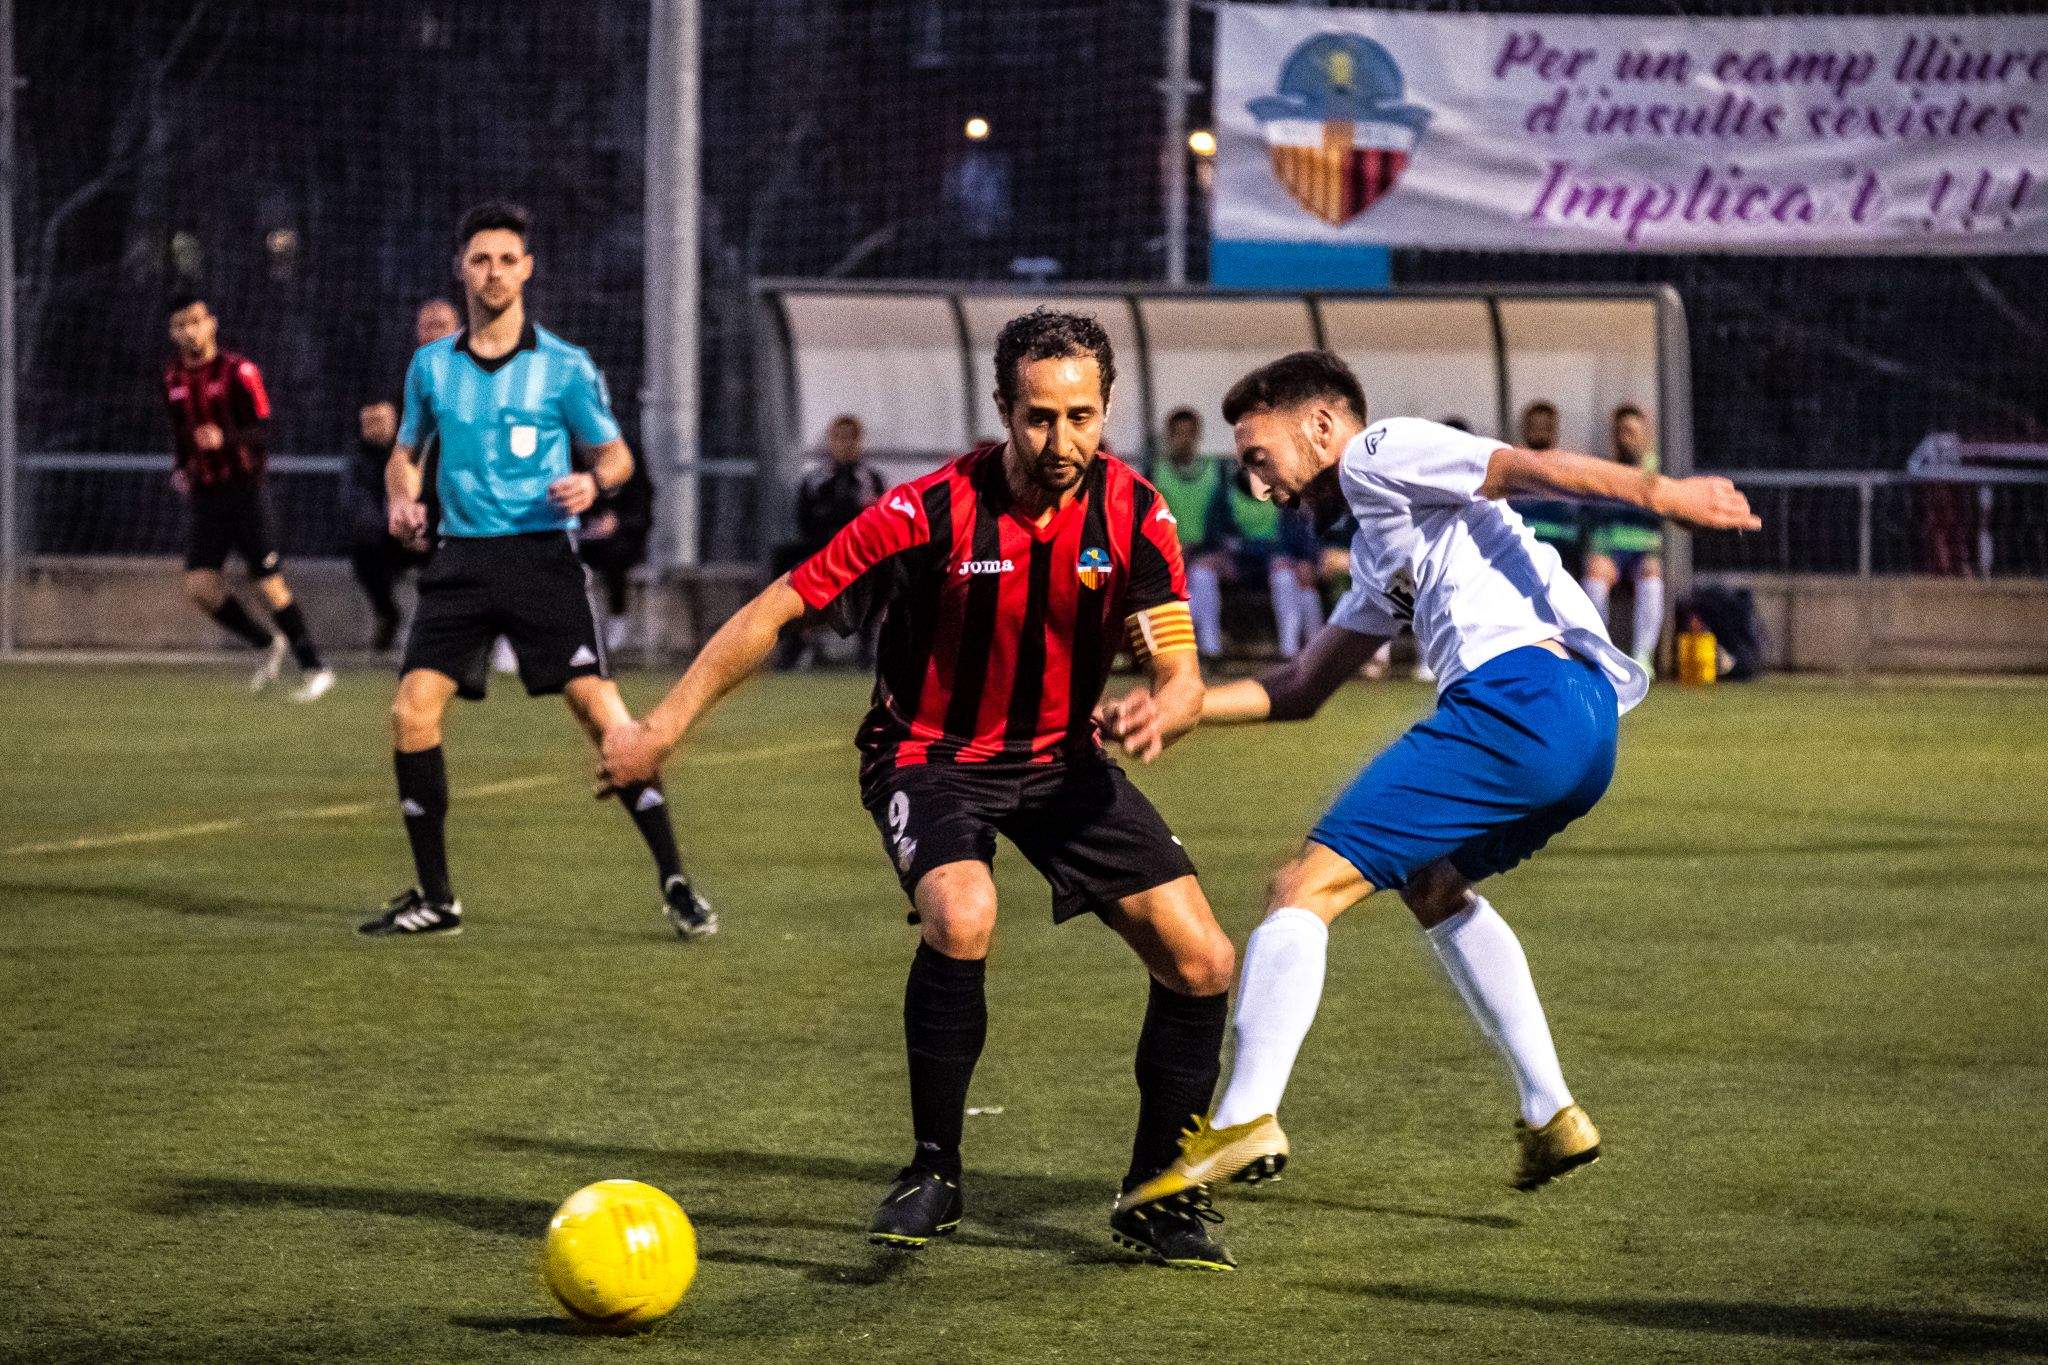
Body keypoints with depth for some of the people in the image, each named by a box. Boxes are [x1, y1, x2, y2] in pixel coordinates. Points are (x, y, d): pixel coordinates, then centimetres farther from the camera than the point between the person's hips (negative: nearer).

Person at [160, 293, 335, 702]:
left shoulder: (238, 372, -9)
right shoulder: (173, 379, 10)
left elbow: (262, 430, -13)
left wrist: (225, 438, -31)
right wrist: (179, 468, 9)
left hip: (243, 491, -6)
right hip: (204, 496, 6)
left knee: (270, 584, -8)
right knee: (199, 585, -6)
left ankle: (315, 669, 2)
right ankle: (268, 645, 15)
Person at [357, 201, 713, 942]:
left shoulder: (565, 367, 0)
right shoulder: (431, 366, 10)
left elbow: (615, 454, 8)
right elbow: (405, 451, 23)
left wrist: (592, 481, -15)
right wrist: (402, 501, 2)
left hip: (541, 555, -3)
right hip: (461, 560, 3)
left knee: (601, 709, -15)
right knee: (412, 711, -9)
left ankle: (675, 883, -7)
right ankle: (434, 898, 5)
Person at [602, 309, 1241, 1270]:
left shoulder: (1135, 514, -12)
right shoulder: (934, 512, -23)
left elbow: (1180, 676, -12)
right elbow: (779, 608, -16)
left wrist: (1161, 712, -37)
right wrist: (663, 727, -19)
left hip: (1063, 756, 4)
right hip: (932, 752, -4)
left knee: (1202, 963, -6)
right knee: (961, 916, -35)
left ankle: (1158, 1199, 13)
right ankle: (933, 1173, -16)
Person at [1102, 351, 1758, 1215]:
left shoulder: (1378, 454, 7)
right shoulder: (1377, 554, 35)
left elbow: (1518, 467, -9)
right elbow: (1300, 690, 38)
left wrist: (1658, 492, -23)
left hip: (1522, 693, -10)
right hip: (1583, 724, 10)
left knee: (1305, 887, -11)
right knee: (1431, 882, 33)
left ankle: (1245, 1120, -24)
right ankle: (1551, 1117, 25)